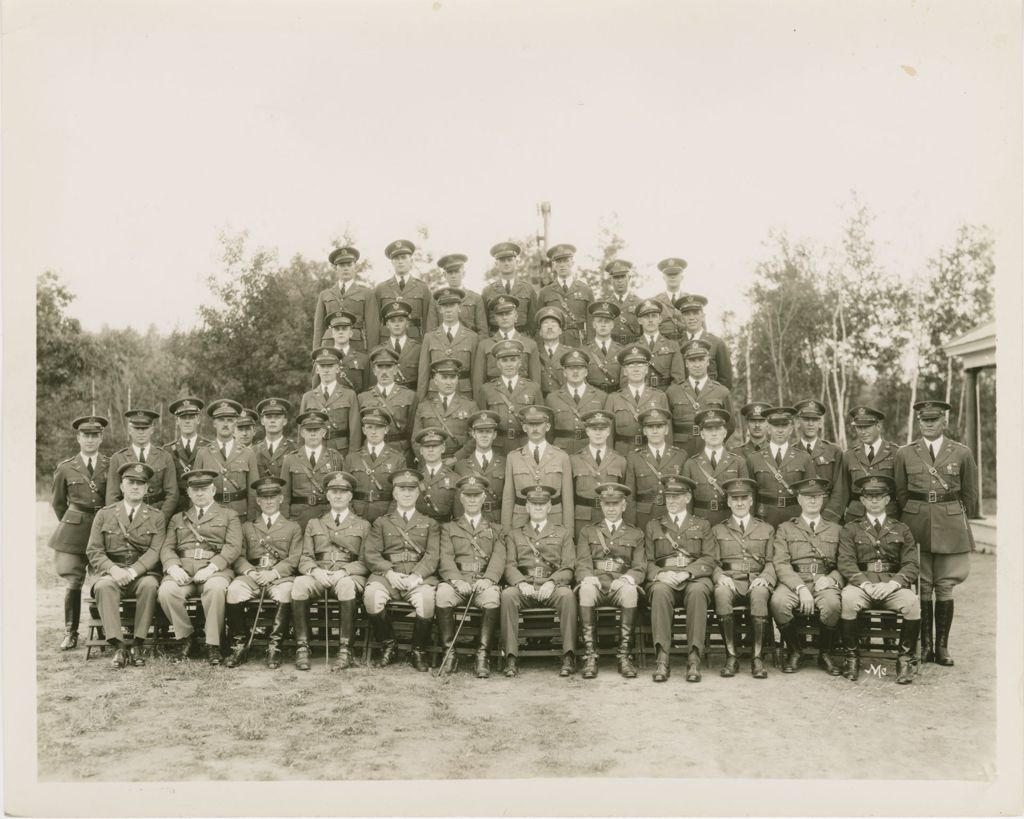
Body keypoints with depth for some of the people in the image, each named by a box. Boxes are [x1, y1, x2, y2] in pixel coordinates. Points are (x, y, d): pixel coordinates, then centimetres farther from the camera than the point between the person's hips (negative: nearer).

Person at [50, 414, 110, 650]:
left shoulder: (112, 466, 4)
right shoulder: (65, 468, 6)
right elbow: (57, 502, 17)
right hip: (74, 531, 0)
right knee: (73, 582, -3)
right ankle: (70, 633, 9)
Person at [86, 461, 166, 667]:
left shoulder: (156, 517, 11)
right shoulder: (104, 514, 13)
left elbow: (156, 551, -2)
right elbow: (93, 551, 5)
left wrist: (134, 571, -19)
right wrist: (113, 569, -15)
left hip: (143, 573, 0)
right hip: (110, 571, 1)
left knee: (150, 585, -34)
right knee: (104, 586, -33)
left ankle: (137, 644, -25)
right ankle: (119, 646, -33)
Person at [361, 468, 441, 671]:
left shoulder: (430, 524, 20)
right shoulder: (381, 522, 21)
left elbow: (432, 555, 6)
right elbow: (370, 553, 8)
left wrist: (416, 576, -14)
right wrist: (389, 573, -11)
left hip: (419, 576, -1)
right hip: (388, 574, 1)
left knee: (427, 599, -34)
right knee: (371, 595, -32)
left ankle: (419, 652, -11)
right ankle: (387, 647, -9)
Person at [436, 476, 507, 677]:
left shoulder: (496, 530, 24)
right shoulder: (449, 528, 22)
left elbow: (498, 558, 6)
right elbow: (446, 558, 5)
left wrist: (487, 579, -16)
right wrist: (456, 579, -16)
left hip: (484, 583, 0)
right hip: (458, 581, 0)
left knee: (492, 596, -35)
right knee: (443, 593, -34)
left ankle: (483, 655, -32)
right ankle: (449, 653, -26)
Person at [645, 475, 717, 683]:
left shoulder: (702, 525, 21)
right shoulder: (653, 526, 22)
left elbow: (710, 559, 7)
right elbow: (647, 562, 11)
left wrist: (686, 573, -12)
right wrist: (660, 574, -12)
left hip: (695, 578, 0)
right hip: (663, 579, 0)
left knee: (698, 592, -36)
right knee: (660, 591, -36)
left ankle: (694, 658, -37)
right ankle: (662, 659, -38)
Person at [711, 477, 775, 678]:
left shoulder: (766, 530, 21)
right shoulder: (717, 530, 20)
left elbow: (772, 562, 12)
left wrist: (764, 577, -10)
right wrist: (720, 576, -11)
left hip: (756, 581, 0)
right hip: (730, 580, 0)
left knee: (760, 593, -38)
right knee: (721, 593, -37)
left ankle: (758, 657, -33)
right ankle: (731, 656, -29)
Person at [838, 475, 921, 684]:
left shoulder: (902, 529, 18)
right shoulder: (850, 530, 15)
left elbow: (912, 565, 8)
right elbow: (845, 563, 2)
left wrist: (893, 583, -13)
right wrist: (865, 583, -17)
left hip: (893, 585, 1)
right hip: (861, 583, -1)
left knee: (912, 602, -32)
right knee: (848, 599, -35)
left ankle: (906, 658, -14)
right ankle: (852, 657, -18)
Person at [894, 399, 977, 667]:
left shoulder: (962, 453, 3)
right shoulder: (904, 454, 4)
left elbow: (970, 493, 11)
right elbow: (900, 493, 11)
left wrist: (956, 518, 14)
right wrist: (911, 518, 10)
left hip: (950, 525, 0)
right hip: (916, 523, 0)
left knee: (945, 586, 2)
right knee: (922, 586, 3)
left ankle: (942, 647, 9)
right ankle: (925, 645, 10)